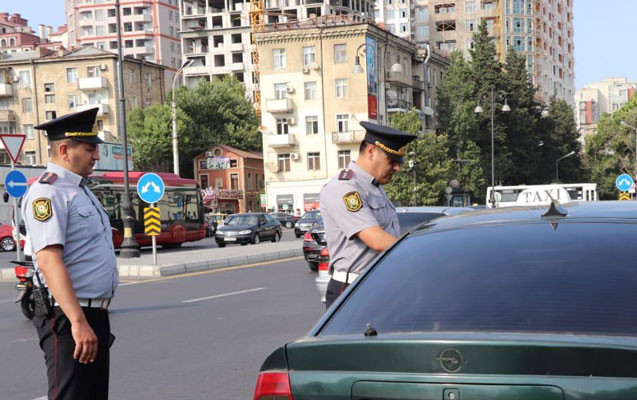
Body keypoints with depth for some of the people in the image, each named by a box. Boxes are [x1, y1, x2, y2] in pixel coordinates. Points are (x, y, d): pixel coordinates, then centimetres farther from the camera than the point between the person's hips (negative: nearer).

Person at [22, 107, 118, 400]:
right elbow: (49, 261, -24)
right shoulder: (48, 191, -13)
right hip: (69, 320, -10)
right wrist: (78, 321, -30)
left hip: (95, 315, 10)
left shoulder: (79, 189, 17)